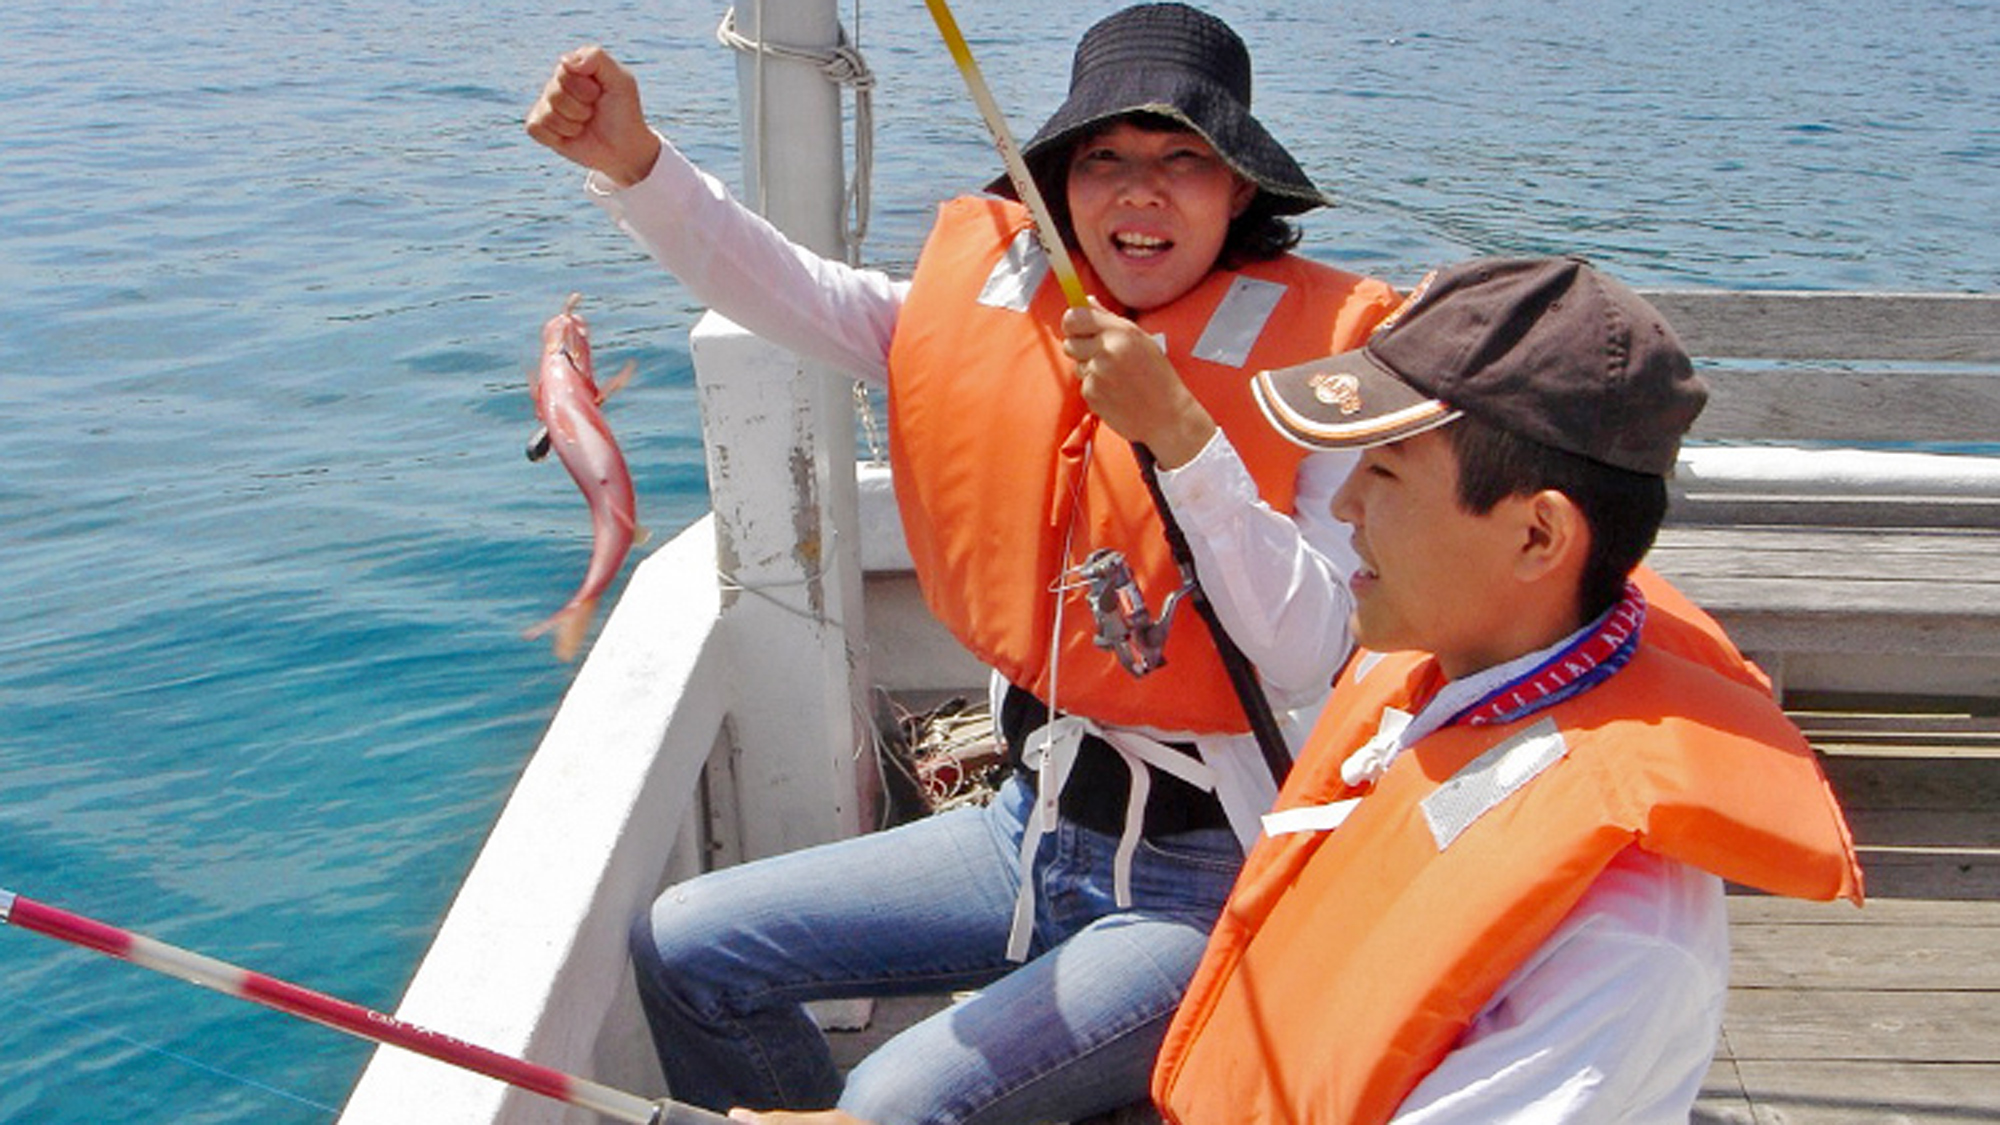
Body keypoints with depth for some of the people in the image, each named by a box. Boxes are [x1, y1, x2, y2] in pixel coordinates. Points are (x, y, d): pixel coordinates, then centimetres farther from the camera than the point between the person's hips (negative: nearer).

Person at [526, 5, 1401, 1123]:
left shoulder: (1321, 360, -14)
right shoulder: (1004, 301, 1)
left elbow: (1311, 655, -22)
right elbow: (786, 290, -8)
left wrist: (1180, 433, -31)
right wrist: (634, 160, -24)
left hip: (1207, 877, -6)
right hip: (1033, 824, 6)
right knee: (682, 947, 7)